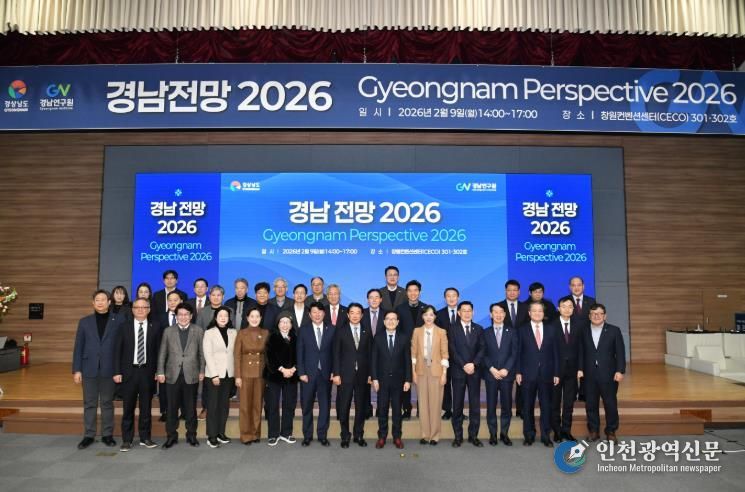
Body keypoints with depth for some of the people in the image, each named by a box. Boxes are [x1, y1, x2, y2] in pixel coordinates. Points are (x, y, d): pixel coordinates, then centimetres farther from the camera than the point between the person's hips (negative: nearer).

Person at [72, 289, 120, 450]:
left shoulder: (117, 322, -1)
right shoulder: (84, 322, 6)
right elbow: (78, 347, 5)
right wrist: (76, 370, -1)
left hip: (109, 369, -1)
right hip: (89, 369, 2)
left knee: (107, 403, 7)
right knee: (89, 404, 8)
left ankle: (107, 434, 17)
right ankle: (89, 435, 19)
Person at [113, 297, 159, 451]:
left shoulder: (155, 327, 2)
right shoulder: (124, 326, 1)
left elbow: (158, 350, 2)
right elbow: (117, 350, 1)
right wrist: (117, 372, -5)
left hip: (147, 372, 1)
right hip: (129, 371, 0)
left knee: (146, 407, 9)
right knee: (128, 407, 6)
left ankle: (145, 437, 20)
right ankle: (127, 440, 17)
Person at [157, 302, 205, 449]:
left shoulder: (198, 331, 2)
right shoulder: (168, 331, 6)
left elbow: (202, 353, 2)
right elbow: (162, 353, 6)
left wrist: (202, 371, -1)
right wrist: (160, 372, 1)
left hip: (191, 375, -1)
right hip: (172, 375, 1)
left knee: (191, 407, 7)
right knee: (172, 407, 7)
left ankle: (191, 435, 20)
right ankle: (171, 436, 20)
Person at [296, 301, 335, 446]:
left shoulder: (331, 330, 3)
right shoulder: (303, 330, 2)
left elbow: (334, 352, 4)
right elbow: (300, 353, 0)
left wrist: (333, 371, -3)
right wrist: (301, 373, -7)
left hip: (326, 373, 1)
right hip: (308, 373, 0)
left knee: (325, 405, 6)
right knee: (307, 406, 7)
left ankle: (322, 435, 17)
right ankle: (307, 435, 19)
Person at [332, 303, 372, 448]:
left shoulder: (367, 332, 7)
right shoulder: (341, 330, 2)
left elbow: (370, 354, 7)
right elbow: (336, 353, -1)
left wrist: (370, 374, 2)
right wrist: (336, 374, -7)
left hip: (362, 374, 2)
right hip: (345, 374, -2)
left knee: (361, 407, 8)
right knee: (344, 407, 3)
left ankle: (359, 435, 21)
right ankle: (345, 436, 17)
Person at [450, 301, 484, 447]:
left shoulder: (479, 329, 9)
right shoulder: (453, 329, 2)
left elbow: (482, 349, 1)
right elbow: (453, 351, -4)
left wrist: (473, 364, -13)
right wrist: (464, 365, -13)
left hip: (475, 371, 2)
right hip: (458, 371, -2)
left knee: (475, 404, 4)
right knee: (457, 405, 2)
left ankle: (473, 435, 14)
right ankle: (458, 436, 10)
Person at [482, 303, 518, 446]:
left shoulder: (512, 331, 7)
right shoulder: (486, 332, 8)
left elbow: (515, 353, 0)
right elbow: (483, 354, 3)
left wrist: (506, 369, -11)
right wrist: (491, 369, -10)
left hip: (507, 374, 0)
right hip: (490, 374, 0)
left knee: (506, 405, 3)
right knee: (491, 405, 3)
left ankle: (504, 433, 15)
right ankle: (492, 434, 12)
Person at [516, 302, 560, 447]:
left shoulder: (551, 331, 8)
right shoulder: (522, 330, 2)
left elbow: (555, 353, 7)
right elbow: (518, 353, 0)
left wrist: (556, 373, 2)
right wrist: (518, 372, -6)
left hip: (546, 374, 1)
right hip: (528, 374, -1)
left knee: (546, 406, 5)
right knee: (528, 406, 6)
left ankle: (546, 436, 16)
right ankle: (529, 436, 17)